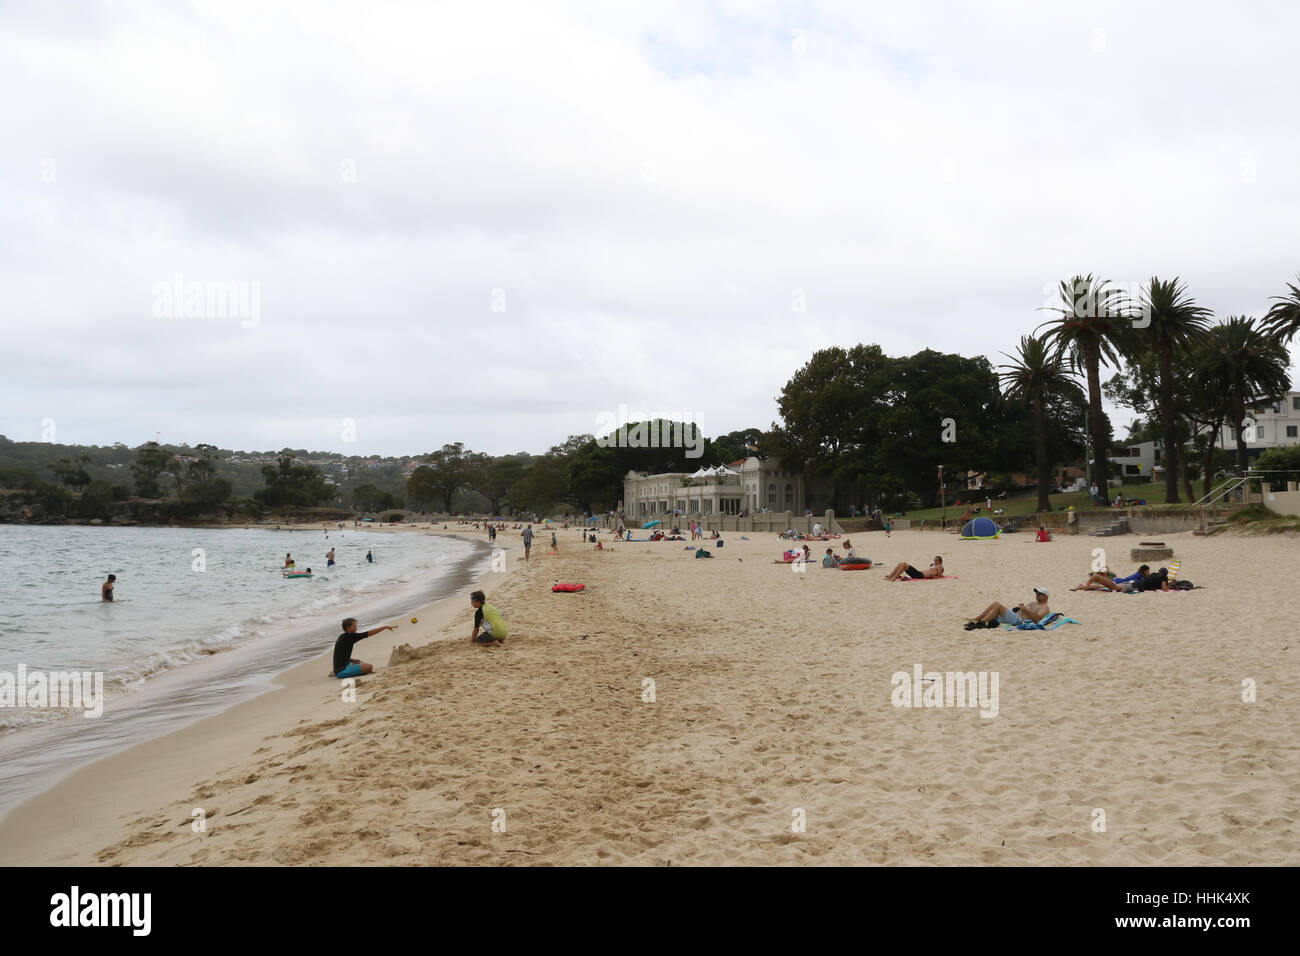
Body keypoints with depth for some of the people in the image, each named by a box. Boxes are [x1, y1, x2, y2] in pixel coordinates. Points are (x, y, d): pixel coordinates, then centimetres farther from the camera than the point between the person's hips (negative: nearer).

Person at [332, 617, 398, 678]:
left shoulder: (343, 637, 13)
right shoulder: (349, 637, -15)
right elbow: (369, 633, -13)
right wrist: (386, 627, -8)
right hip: (342, 671, -10)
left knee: (360, 662, 31)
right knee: (370, 667, -21)